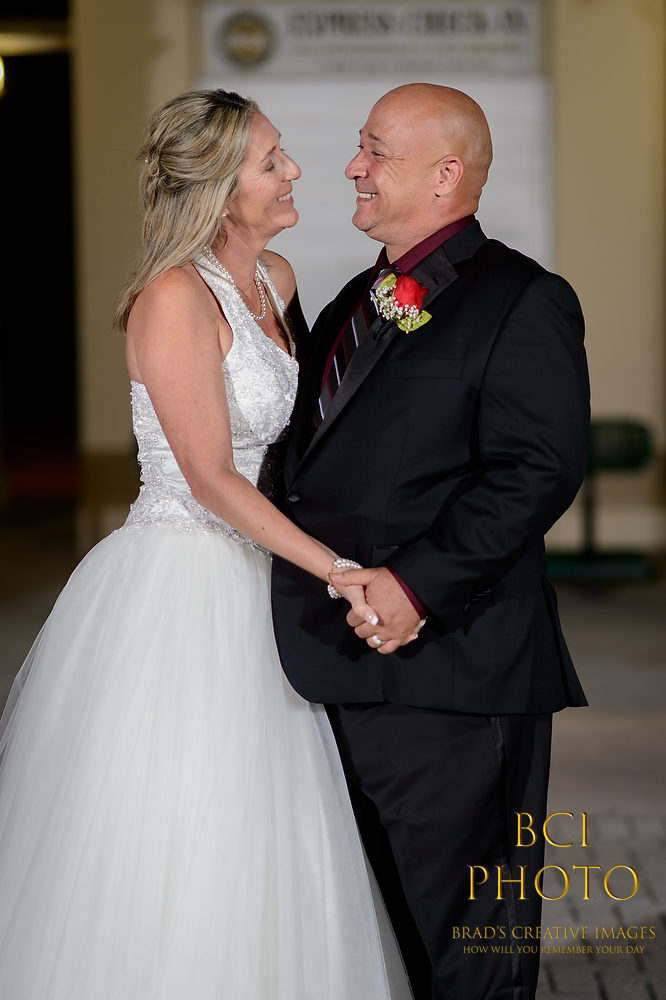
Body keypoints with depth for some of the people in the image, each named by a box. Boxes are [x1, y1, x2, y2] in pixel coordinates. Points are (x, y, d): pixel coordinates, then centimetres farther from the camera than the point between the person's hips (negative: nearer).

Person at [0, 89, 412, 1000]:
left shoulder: (276, 280, 9)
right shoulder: (175, 296, -16)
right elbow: (211, 479, -18)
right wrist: (340, 572, -20)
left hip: (253, 590, 8)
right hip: (176, 592, -8)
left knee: (267, 853, 10)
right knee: (162, 866, -2)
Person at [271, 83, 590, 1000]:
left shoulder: (521, 301, -8)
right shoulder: (356, 303, 19)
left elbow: (538, 470, -18)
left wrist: (416, 582, -24)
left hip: (449, 669, -8)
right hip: (347, 662, 8)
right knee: (381, 919, 18)